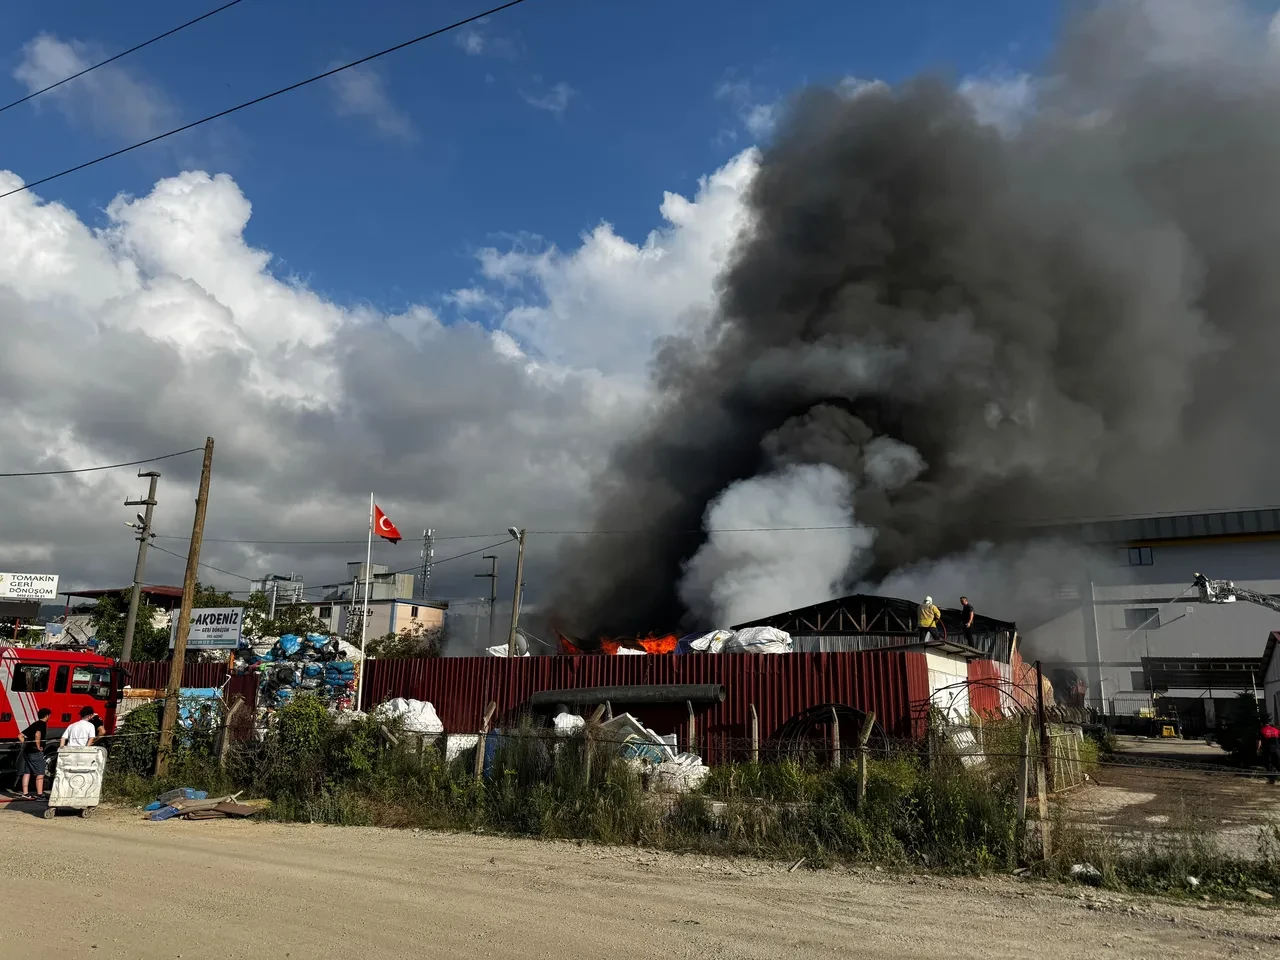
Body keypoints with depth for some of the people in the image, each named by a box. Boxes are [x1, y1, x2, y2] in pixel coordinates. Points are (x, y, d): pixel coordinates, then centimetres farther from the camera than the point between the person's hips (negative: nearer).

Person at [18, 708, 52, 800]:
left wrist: (26, 744, 16)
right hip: (36, 753, -9)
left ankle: (25, 793, 14)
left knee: (27, 773, 11)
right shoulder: (42, 724, -8)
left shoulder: (33, 724, 18)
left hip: (27, 751, 9)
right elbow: (37, 735, -27)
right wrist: (38, 747, -18)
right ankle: (40, 794, -4)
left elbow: (20, 735, 20)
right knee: (40, 774, -4)